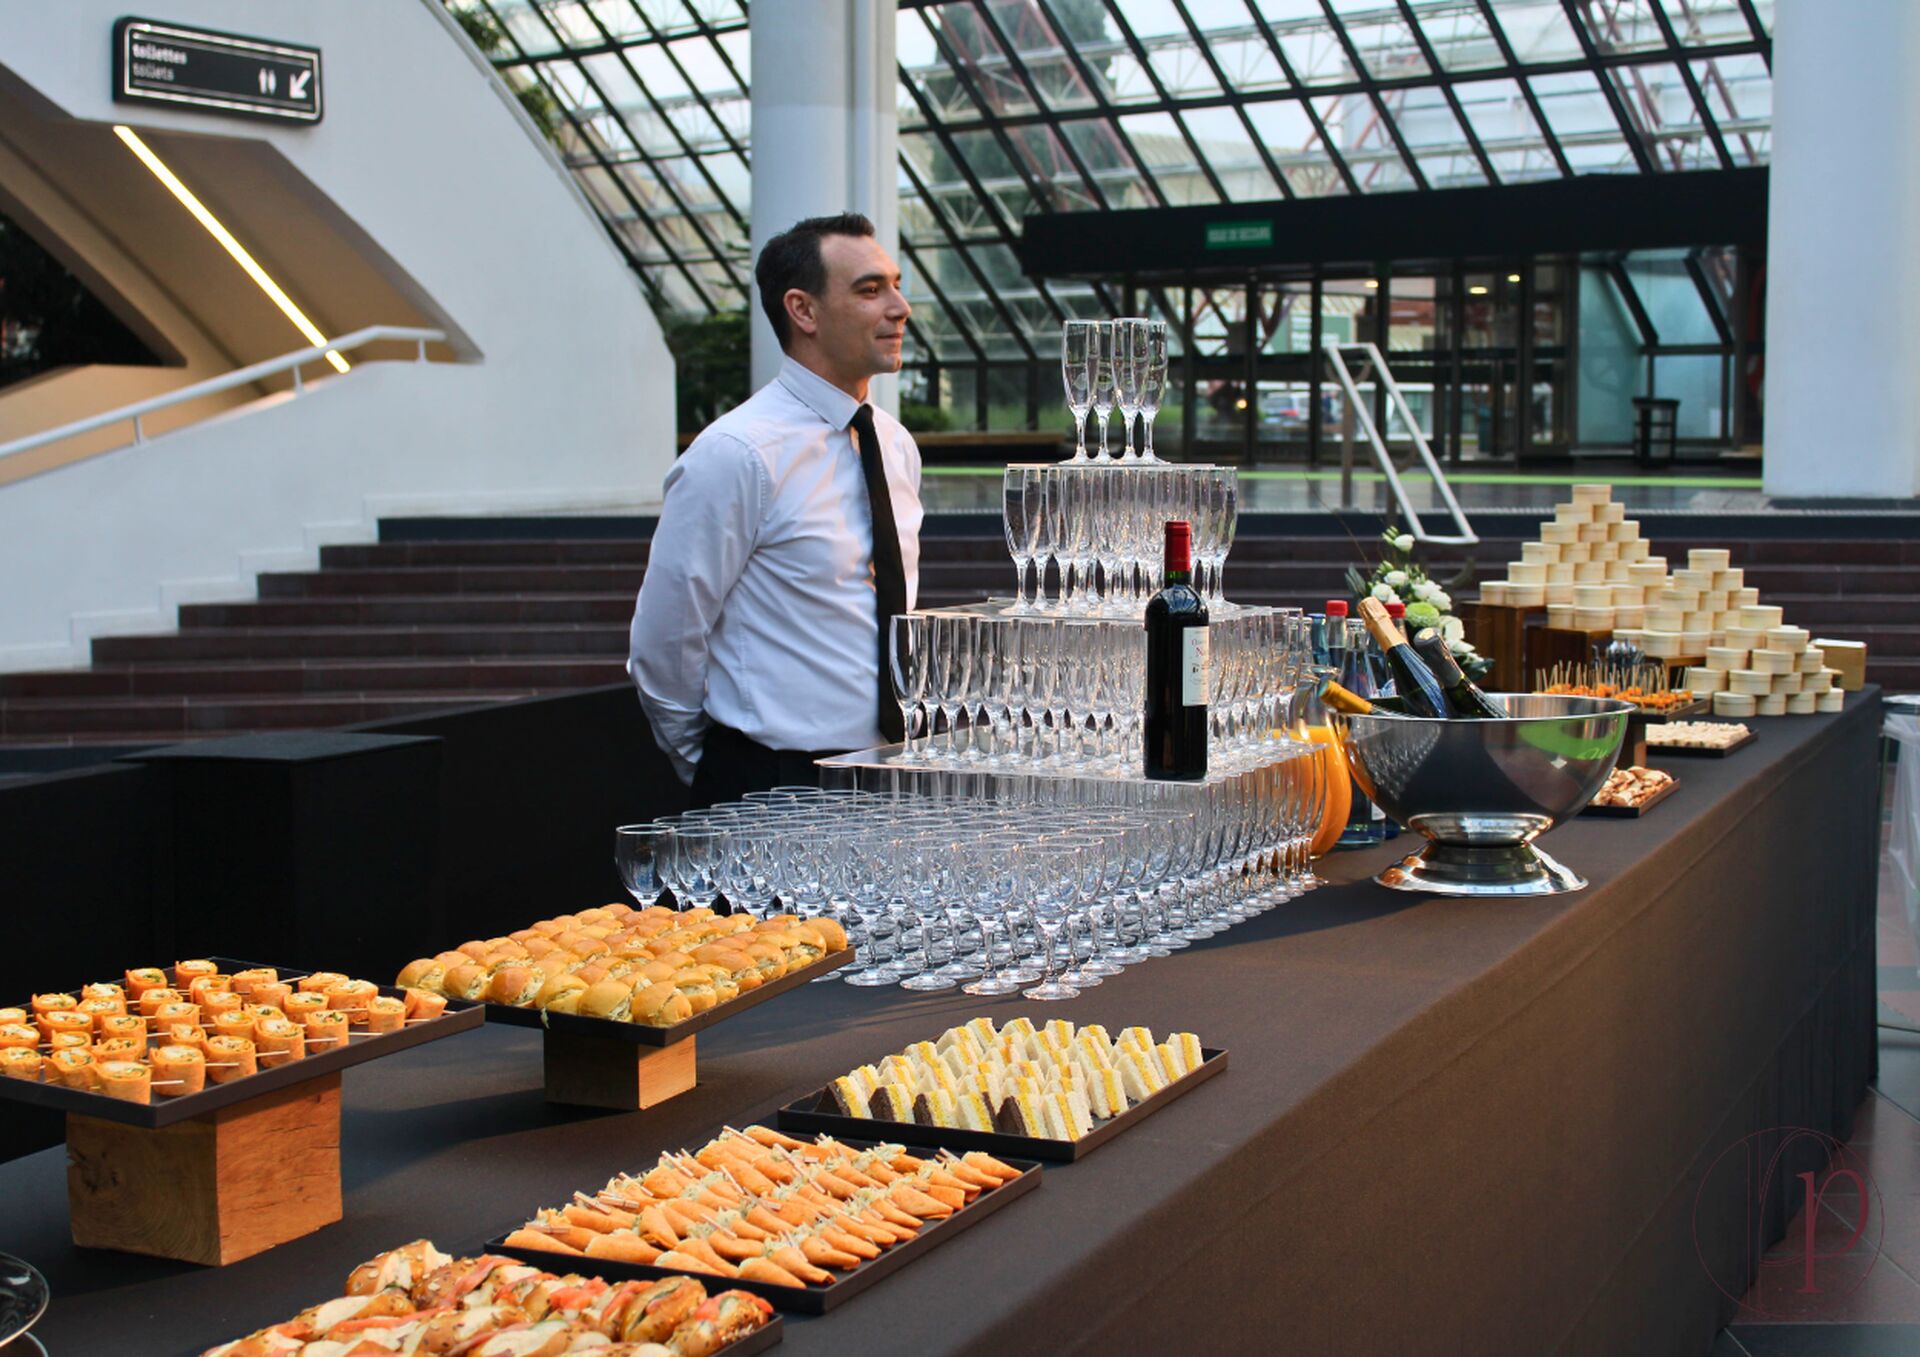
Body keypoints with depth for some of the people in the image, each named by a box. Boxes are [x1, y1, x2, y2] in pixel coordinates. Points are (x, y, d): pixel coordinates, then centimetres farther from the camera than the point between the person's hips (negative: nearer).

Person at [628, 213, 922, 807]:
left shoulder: (896, 447, 9)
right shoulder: (737, 455, -14)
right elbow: (661, 646, -12)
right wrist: (719, 776, 0)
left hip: (887, 776, 7)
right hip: (774, 792, -7)